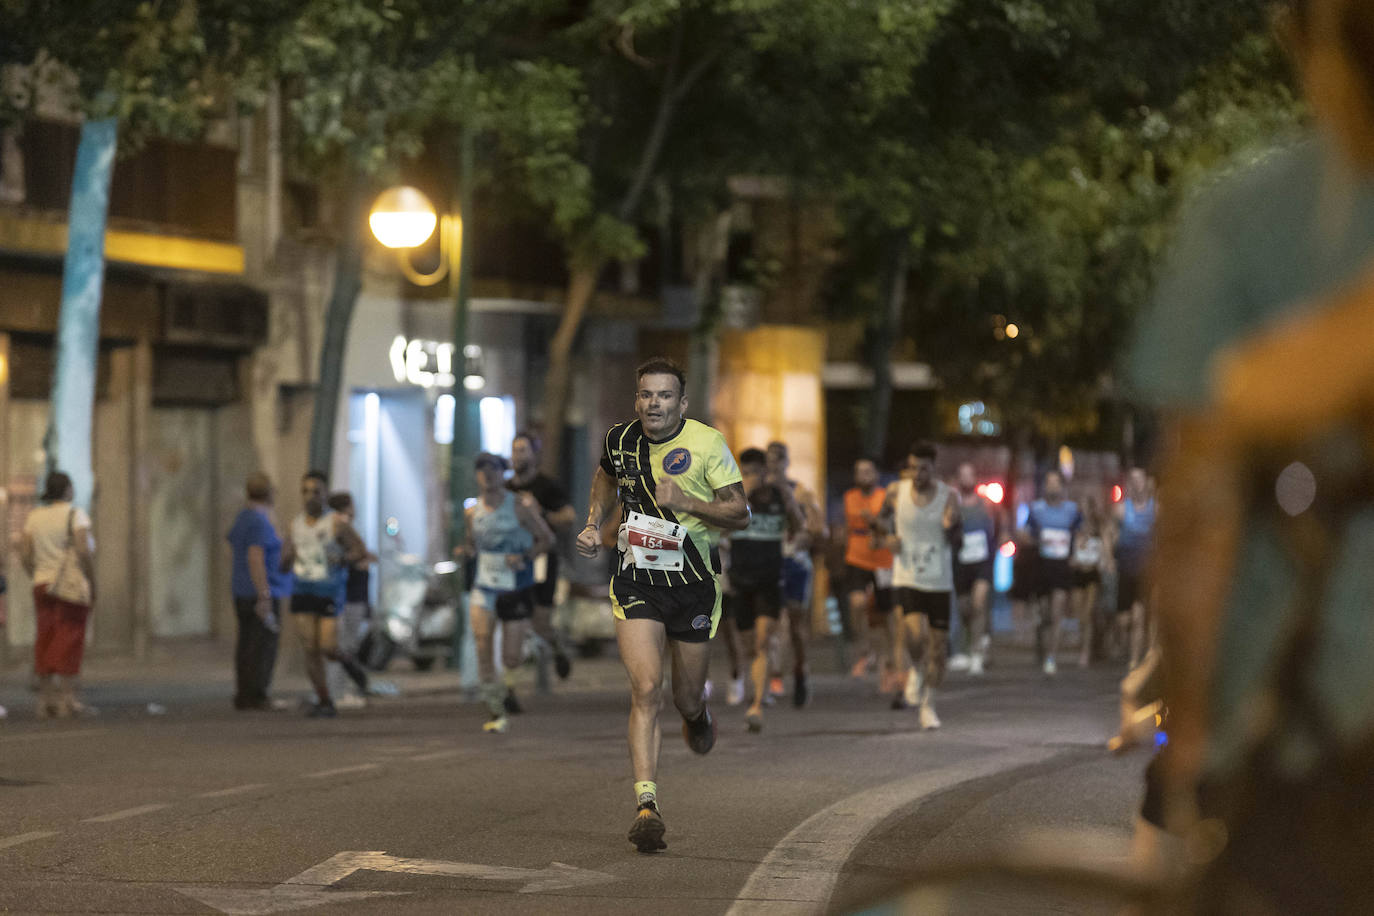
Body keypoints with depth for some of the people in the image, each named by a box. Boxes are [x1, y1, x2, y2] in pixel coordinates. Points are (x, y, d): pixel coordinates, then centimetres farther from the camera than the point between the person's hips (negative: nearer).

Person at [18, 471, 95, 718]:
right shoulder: (75, 514, -7)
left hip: (43, 584, 5)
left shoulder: (34, 517, 8)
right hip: (72, 586, -5)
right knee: (70, 642, -4)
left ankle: (46, 700, 5)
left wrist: (38, 579, 13)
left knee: (46, 642, 7)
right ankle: (67, 700, -8)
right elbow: (84, 550, -16)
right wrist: (93, 584, -8)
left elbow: (24, 556, 3)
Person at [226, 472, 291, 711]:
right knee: (264, 644, -7)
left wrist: (236, 592, 24)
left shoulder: (241, 519, 14)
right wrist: (264, 597, -22)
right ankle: (256, 695, -9)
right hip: (262, 593, -9)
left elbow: (232, 556, 19)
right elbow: (255, 559, -22)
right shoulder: (260, 522, -15)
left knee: (246, 643, 9)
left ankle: (243, 695, 9)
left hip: (243, 593, 9)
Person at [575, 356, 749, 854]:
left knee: (686, 699, 11)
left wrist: (685, 502, -25)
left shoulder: (707, 444, -11)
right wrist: (593, 523, 10)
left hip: (694, 584, -1)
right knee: (646, 688, -18)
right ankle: (646, 807, -23)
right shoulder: (620, 439, -1)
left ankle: (697, 714, 53)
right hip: (636, 582, 1)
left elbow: (740, 514, -11)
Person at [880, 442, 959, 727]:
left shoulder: (948, 496, -4)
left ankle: (928, 706, 21)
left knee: (938, 646, 5)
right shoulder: (896, 492, -3)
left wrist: (951, 527, -23)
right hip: (907, 578, -1)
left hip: (940, 582, 1)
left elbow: (957, 539, 0)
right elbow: (884, 516, 17)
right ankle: (916, 672, 9)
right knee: (914, 635, -24)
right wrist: (888, 535, -4)